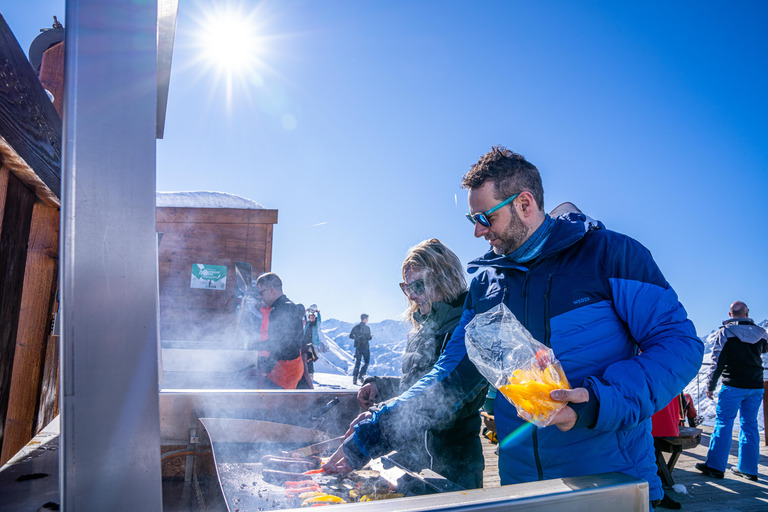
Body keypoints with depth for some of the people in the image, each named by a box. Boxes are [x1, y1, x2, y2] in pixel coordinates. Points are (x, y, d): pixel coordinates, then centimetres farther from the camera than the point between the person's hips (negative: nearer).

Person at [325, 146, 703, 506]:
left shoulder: (608, 253, -8)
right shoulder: (485, 283, 4)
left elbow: (679, 341, -10)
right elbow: (451, 375, 4)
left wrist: (602, 402, -25)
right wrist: (369, 438, -3)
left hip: (614, 482, -4)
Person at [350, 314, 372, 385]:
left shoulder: (355, 327, 4)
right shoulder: (367, 328, -8)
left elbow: (350, 336, 5)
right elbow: (369, 338, -12)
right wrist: (371, 337, 9)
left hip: (358, 347, 4)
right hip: (365, 347, -4)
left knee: (357, 363, 9)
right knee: (366, 362, 12)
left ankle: (354, 377, 1)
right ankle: (360, 375, -4)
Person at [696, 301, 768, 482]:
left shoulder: (725, 332, -8)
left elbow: (717, 362, -11)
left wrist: (710, 386, -4)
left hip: (733, 386, -4)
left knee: (723, 423, -1)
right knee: (750, 425, 11)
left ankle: (715, 466, 0)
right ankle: (748, 469, 15)